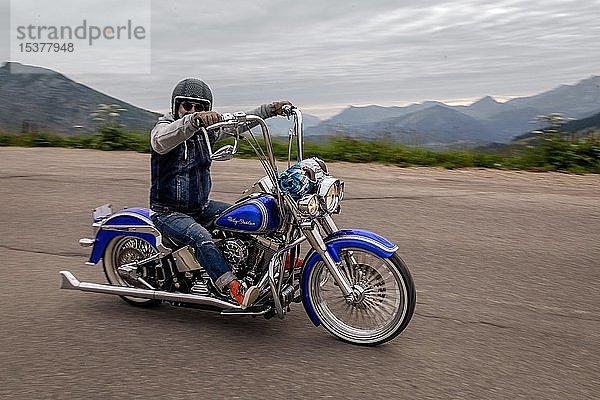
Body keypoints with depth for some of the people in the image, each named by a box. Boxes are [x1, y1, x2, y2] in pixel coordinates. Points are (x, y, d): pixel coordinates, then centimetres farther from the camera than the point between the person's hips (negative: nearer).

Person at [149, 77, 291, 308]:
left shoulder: (206, 128, 6)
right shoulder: (165, 126, -13)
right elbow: (161, 141, -38)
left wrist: (270, 109, 0)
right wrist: (193, 120, -55)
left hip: (201, 206, 7)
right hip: (169, 213, -7)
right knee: (200, 237, -33)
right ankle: (235, 289, -40)